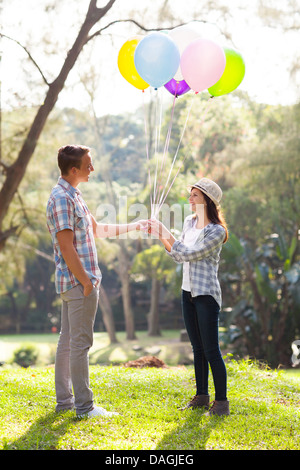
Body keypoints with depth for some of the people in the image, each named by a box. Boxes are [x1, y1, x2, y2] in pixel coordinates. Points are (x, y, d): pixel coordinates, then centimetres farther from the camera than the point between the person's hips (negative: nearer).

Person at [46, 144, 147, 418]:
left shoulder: (73, 196, 16)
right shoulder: (62, 198, -17)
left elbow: (97, 229, 26)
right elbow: (66, 246, -21)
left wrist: (133, 227, 23)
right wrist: (86, 282, -19)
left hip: (74, 282, 10)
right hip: (78, 282, -10)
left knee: (68, 341, 13)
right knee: (80, 343, -5)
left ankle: (64, 400, 20)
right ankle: (84, 406, 0)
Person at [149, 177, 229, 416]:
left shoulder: (217, 231, -15)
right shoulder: (190, 222, 8)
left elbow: (189, 254, -21)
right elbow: (179, 256, 13)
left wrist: (166, 233, -17)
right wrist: (161, 236, 0)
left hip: (207, 294, -8)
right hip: (188, 291, 8)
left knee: (211, 350, -5)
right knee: (197, 348, 13)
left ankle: (222, 401, 2)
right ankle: (202, 396, 21)